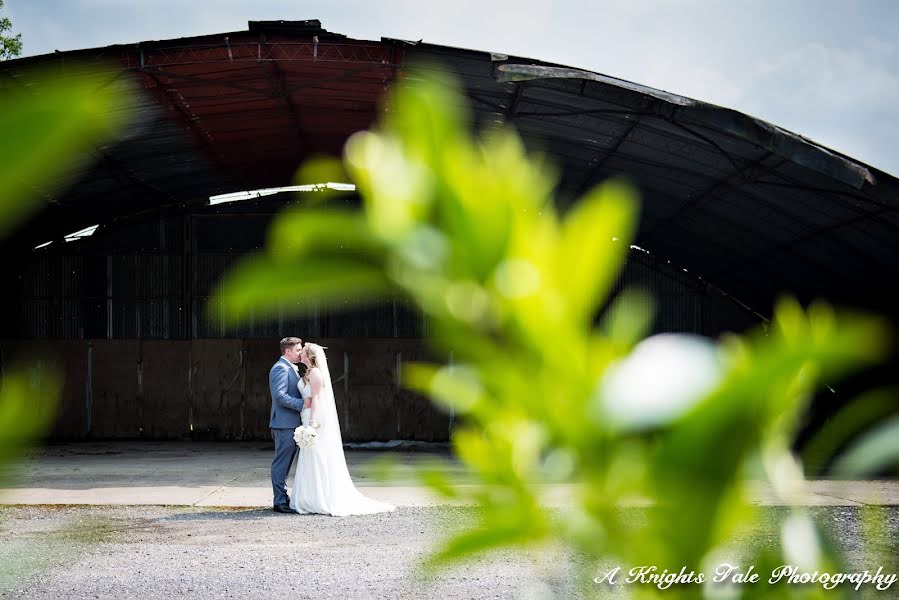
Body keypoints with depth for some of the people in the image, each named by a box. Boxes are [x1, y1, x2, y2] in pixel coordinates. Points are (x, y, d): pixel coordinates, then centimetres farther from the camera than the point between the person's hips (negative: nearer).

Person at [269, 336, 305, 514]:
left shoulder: (290, 369, 20)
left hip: (290, 424, 10)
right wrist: (302, 404, -22)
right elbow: (280, 396, -22)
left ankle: (282, 499, 18)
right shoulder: (280, 368, -13)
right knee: (281, 463, -6)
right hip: (284, 423, -10)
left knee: (284, 463, 13)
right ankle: (279, 501, -4)